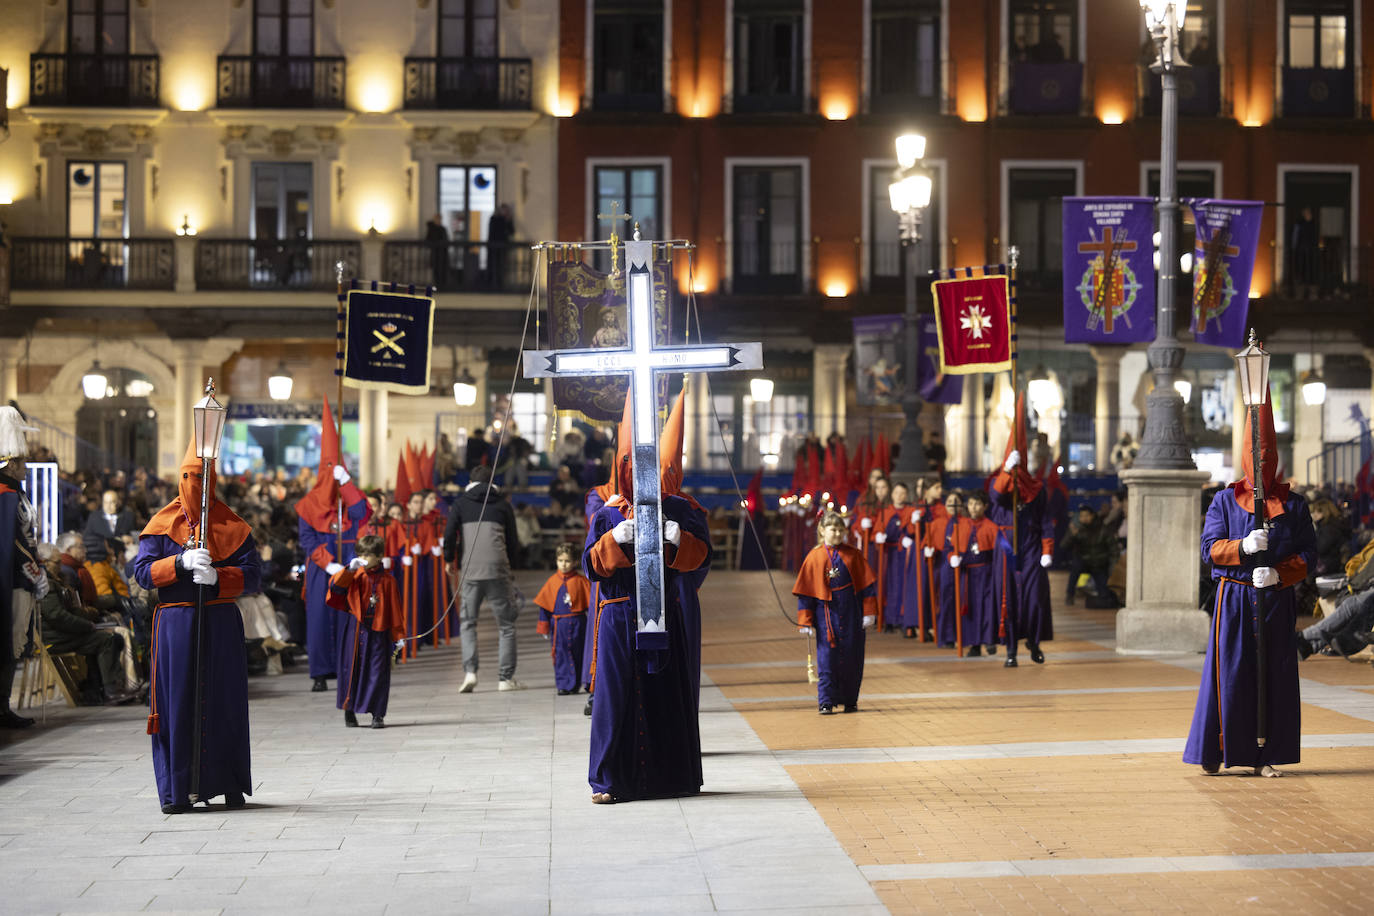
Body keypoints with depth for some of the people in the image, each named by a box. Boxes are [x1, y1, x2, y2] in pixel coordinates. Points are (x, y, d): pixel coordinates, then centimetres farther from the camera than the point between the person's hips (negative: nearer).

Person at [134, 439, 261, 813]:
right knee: (177, 702, -2)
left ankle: (230, 785, 12)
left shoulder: (232, 525, 7)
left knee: (225, 702, 2)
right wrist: (181, 562, -17)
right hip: (175, 623, 0)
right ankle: (176, 791, 3)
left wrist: (217, 577, -17)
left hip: (221, 624, 0)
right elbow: (142, 571, -2)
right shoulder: (163, 524, 7)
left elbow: (251, 575, 0)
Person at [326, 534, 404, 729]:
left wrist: (398, 636, 3)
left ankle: (378, 714, 7)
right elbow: (336, 585, -13)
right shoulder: (355, 576, 3)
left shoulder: (387, 580, 2)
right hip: (355, 630, 1)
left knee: (378, 672, 0)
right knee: (351, 668, 5)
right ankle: (349, 710, 18)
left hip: (378, 631, -1)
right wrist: (350, 569, -26)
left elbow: (395, 610, 5)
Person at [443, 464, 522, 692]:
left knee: (467, 623, 11)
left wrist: (450, 560, 15)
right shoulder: (502, 504, 13)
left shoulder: (461, 502, 11)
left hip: (469, 571, 0)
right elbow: (513, 541, 13)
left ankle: (469, 671, -7)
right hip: (497, 571, 0)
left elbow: (449, 534, 0)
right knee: (506, 624, 7)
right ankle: (506, 678, 1)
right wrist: (510, 567, 27)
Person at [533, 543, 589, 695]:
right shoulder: (552, 581, 4)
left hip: (577, 624, -1)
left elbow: (591, 602, 2)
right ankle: (563, 685, 1)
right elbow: (544, 605, 8)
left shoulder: (581, 581, -1)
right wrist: (544, 626, 7)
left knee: (577, 653, 7)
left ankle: (575, 684, 18)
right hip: (558, 624, 1)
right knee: (561, 654, -2)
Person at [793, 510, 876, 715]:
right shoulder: (814, 557, 0)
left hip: (851, 613, 1)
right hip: (826, 612, -1)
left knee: (852, 658, 5)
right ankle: (826, 702, -4)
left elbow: (868, 584, 5)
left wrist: (869, 613, -1)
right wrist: (805, 622, -1)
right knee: (827, 658, -6)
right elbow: (805, 592, 2)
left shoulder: (853, 555, 3)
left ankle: (850, 700, 17)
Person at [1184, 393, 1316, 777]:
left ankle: (1265, 757, 7)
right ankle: (1215, 752, 5)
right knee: (1228, 674, -4)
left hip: (1278, 600, 2)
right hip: (1234, 598, -1)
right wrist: (1244, 547, -21)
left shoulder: (1294, 505, 8)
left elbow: (1308, 554, 4)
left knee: (1275, 676, 1)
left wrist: (1278, 573, -15)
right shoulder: (1224, 501, 5)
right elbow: (1210, 548, -2)